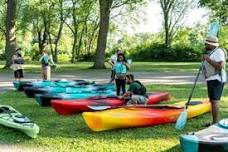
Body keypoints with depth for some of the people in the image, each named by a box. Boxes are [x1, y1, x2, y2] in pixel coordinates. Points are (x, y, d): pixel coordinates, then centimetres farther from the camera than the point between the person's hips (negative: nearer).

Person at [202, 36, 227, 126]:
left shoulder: (218, 52, -13)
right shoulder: (212, 52, 19)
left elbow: (220, 66, -25)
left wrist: (208, 59, -21)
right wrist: (205, 60, 12)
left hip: (216, 80, -11)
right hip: (212, 80, 11)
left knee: (214, 101, -13)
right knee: (213, 101, 12)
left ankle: (215, 123, -11)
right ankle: (214, 122, 18)